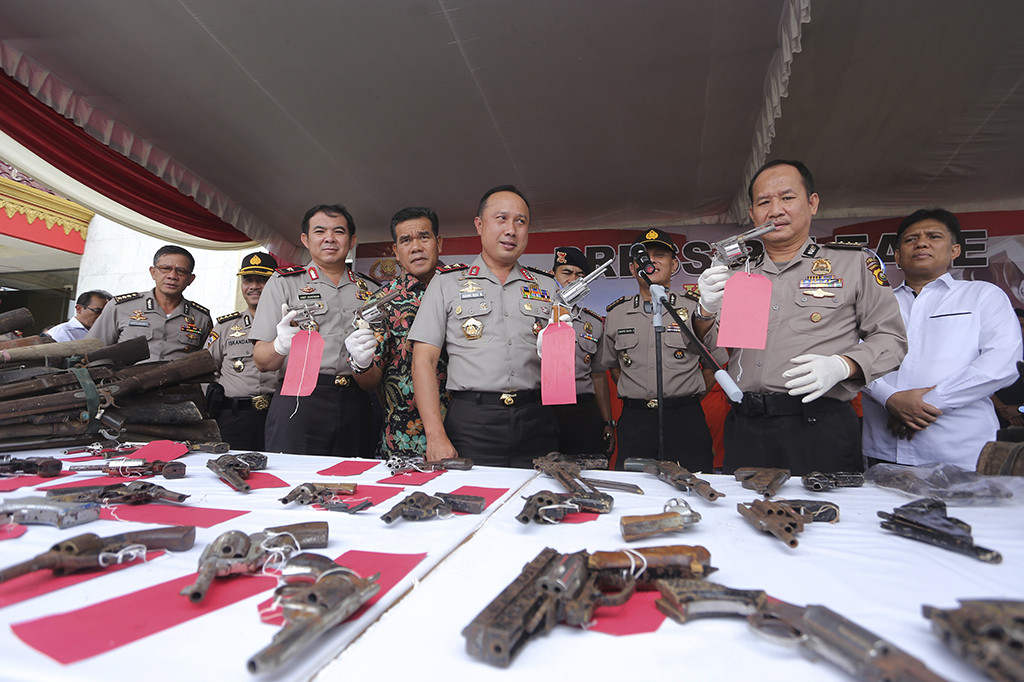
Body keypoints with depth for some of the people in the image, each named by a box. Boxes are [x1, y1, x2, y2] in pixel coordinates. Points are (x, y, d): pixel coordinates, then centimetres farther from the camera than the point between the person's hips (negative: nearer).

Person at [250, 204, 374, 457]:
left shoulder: (366, 291, 16)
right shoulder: (284, 282, 8)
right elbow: (261, 361, 1)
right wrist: (281, 346, -21)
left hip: (354, 405, 3)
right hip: (299, 403, -2)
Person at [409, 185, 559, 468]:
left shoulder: (547, 287, 14)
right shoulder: (446, 283, 7)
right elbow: (424, 361, 0)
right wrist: (436, 437, -10)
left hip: (535, 424, 2)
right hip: (471, 422, -2)